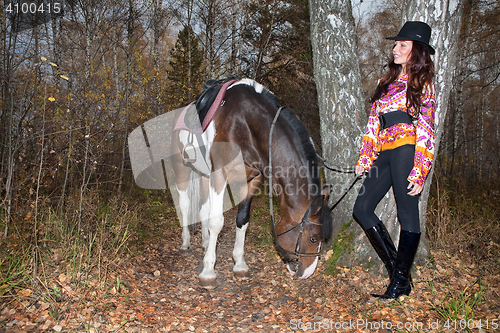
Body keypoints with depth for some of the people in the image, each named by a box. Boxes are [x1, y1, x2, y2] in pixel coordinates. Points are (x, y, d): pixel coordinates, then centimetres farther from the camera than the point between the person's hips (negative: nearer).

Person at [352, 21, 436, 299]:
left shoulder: (422, 84, 3)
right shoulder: (387, 82, 21)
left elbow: (426, 130, -4)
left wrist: (420, 172, -12)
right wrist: (365, 158, 9)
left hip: (406, 150, -7)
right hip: (384, 154, 7)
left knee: (408, 214, -2)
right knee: (362, 209, 3)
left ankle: (401, 281, 9)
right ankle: (396, 266, 14)